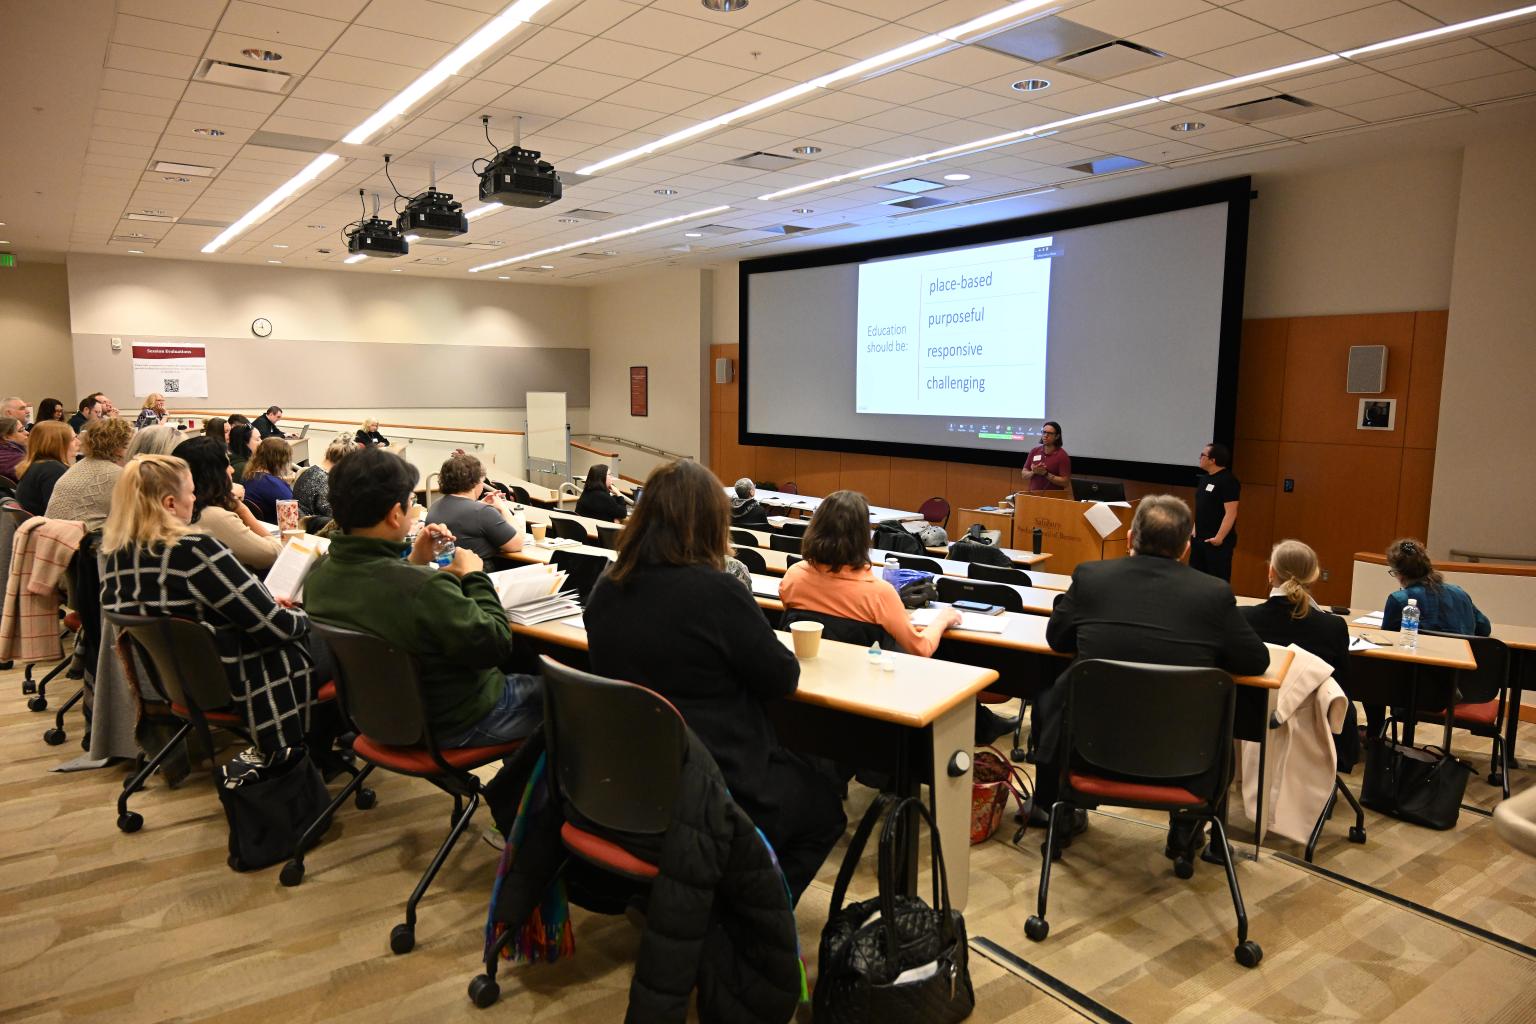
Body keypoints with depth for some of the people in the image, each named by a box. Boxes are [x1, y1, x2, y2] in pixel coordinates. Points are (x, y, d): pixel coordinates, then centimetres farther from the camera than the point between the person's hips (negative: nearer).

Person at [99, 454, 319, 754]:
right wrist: (304, 618, -2)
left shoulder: (113, 552, -4)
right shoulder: (194, 552, -29)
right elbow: (273, 626, -24)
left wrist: (266, 604, 10)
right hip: (224, 680, -8)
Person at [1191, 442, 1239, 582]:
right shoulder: (1205, 478, 12)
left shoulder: (1228, 480, -15)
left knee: (1218, 580, -3)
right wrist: (1195, 529, 16)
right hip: (1199, 538, 9)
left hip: (1217, 541, -9)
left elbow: (1231, 513, -20)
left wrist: (1220, 537, -24)